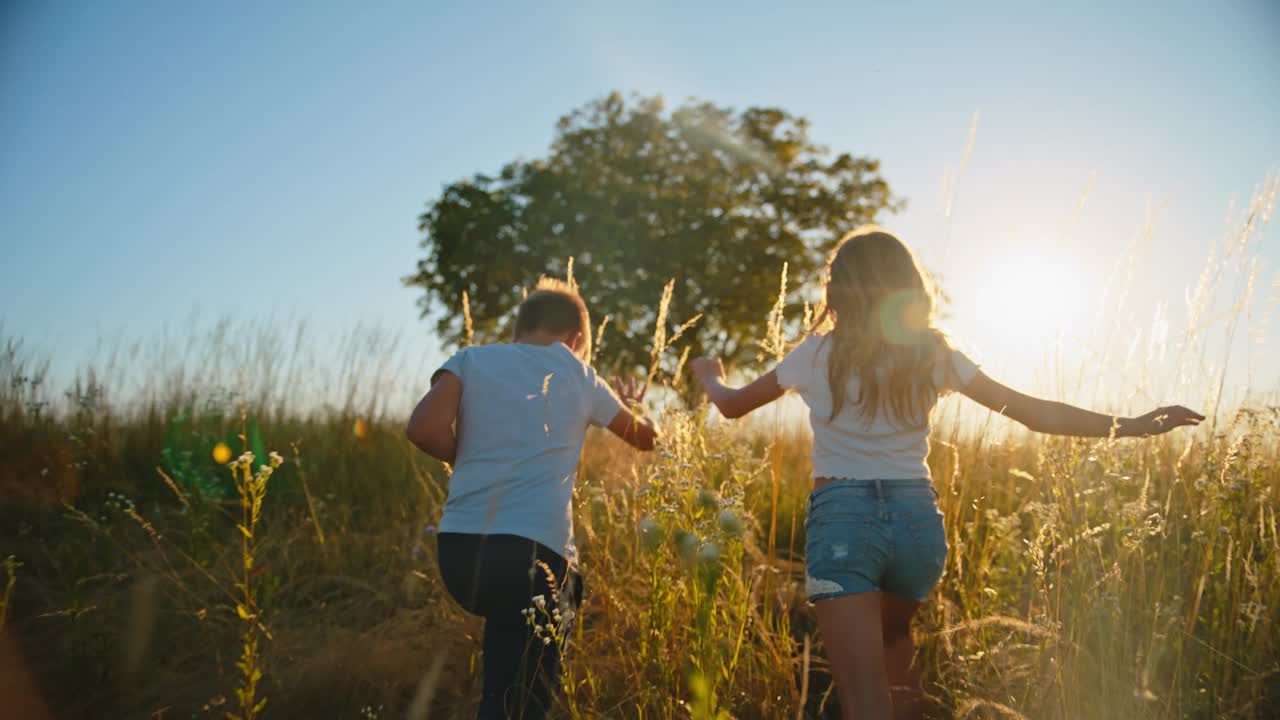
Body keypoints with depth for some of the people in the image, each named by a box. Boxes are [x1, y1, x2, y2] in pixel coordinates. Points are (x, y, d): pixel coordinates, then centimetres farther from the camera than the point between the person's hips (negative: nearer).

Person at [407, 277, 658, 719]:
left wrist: (470, 458, 12)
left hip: (458, 549, 3)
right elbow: (647, 437, 26)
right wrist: (631, 408, 48)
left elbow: (424, 430, -7)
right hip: (531, 553, -3)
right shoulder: (580, 377, 12)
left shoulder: (472, 360, 9)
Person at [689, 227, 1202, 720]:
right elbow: (1035, 413, 1)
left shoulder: (818, 355, -2)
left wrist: (709, 375, 33)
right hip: (918, 519, 4)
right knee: (891, 636, 34)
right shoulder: (935, 355, 3)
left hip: (842, 520, -4)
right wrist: (1133, 425, 8)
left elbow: (733, 405, 11)